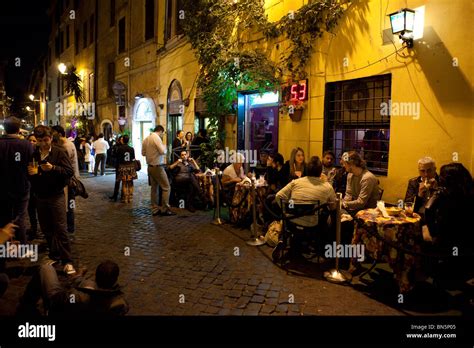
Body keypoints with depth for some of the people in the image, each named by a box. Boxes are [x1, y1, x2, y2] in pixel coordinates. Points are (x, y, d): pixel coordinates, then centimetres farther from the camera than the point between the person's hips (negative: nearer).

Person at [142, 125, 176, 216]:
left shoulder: (146, 139, 10)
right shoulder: (156, 138, -14)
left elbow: (143, 153, 16)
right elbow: (163, 151, -21)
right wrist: (164, 147, -2)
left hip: (150, 167, 9)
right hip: (157, 167, -9)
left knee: (154, 188, 12)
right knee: (166, 187, -3)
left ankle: (155, 209, 16)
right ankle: (165, 209, -4)